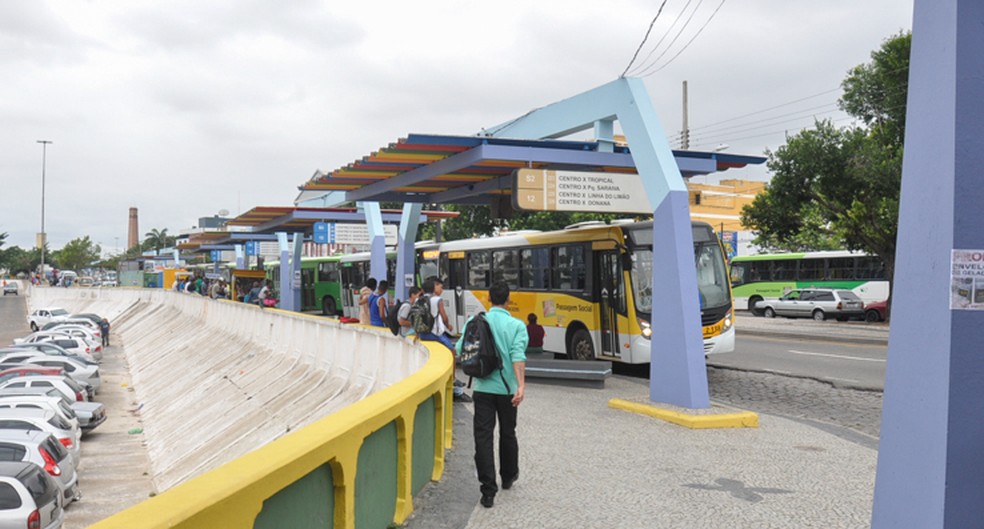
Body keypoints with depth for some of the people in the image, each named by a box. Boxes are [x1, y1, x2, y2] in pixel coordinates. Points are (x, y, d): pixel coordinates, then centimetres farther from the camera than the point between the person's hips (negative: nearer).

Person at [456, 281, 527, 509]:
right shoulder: (516, 325, -6)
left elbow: (459, 350, 2)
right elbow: (518, 356, -19)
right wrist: (521, 386, -26)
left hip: (482, 388, 0)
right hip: (507, 389, 0)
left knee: (483, 437, 0)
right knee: (508, 434, 19)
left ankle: (488, 491, -5)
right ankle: (508, 477, 38)